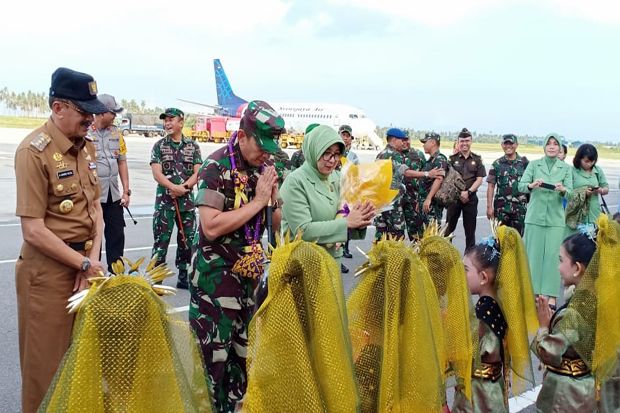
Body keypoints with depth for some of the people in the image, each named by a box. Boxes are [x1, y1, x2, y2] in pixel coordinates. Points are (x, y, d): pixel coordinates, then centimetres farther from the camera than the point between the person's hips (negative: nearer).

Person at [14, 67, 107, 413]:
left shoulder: (87, 146, 5)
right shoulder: (34, 151, -17)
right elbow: (34, 231, -19)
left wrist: (93, 260, -5)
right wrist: (86, 264, -15)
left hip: (84, 261, 7)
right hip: (49, 269, -6)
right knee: (49, 361, 8)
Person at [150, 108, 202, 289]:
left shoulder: (193, 146, 7)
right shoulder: (159, 145, 3)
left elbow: (197, 173, 0)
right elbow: (157, 173, -7)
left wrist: (183, 187, -16)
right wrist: (174, 187, -21)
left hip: (187, 200, 2)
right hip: (164, 201, -2)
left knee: (187, 240, 9)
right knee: (161, 240, -3)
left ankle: (183, 277, 22)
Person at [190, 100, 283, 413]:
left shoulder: (263, 167, 3)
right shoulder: (216, 167, -16)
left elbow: (276, 223, 10)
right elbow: (211, 227, -26)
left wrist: (273, 197, -10)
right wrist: (257, 202, -22)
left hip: (250, 271, 7)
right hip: (216, 273, -6)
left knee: (242, 348, 16)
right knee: (214, 352, 1)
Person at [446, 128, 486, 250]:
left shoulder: (477, 159, 6)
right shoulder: (452, 158, 4)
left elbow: (479, 180, 2)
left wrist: (468, 192, -13)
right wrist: (460, 193, -12)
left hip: (471, 198, 1)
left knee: (470, 229, 6)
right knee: (449, 227, 2)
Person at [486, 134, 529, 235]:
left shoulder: (524, 163, 5)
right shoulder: (497, 164, 6)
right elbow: (491, 186, 3)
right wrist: (489, 206, -4)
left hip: (519, 207, 0)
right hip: (501, 207, 0)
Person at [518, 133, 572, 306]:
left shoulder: (566, 168, 7)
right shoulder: (533, 164, 6)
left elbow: (570, 193, 0)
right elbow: (521, 185, -3)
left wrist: (562, 190, -23)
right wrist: (532, 185, -25)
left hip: (556, 217, 0)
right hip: (535, 216, 0)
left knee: (553, 255, -3)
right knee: (534, 254, 2)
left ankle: (551, 295, 4)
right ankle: (533, 291, 12)